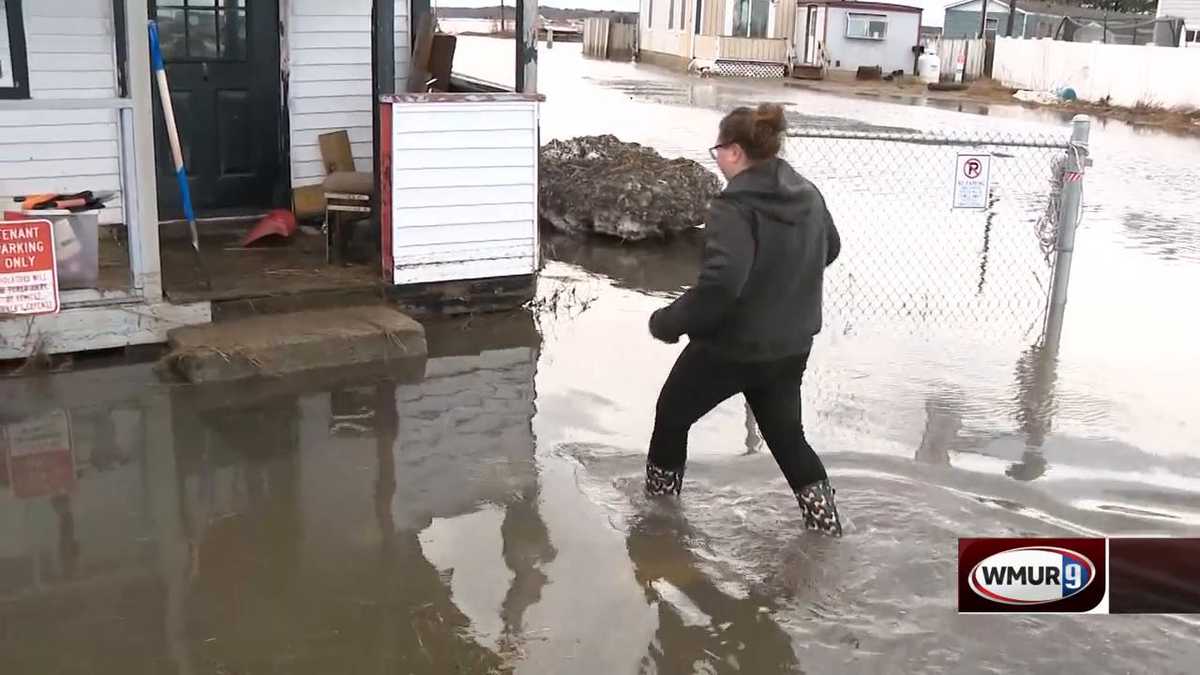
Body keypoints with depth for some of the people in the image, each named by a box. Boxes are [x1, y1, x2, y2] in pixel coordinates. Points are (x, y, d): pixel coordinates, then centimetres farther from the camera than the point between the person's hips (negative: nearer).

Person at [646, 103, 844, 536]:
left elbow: (719, 283, -33)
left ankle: (659, 501, 32)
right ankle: (825, 520, 22)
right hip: (790, 347, 7)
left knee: (672, 415, 17)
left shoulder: (735, 206, -24)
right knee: (785, 431, 23)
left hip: (729, 347, -7)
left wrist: (669, 322, -21)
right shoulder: (808, 195, 2)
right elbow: (829, 250, 20)